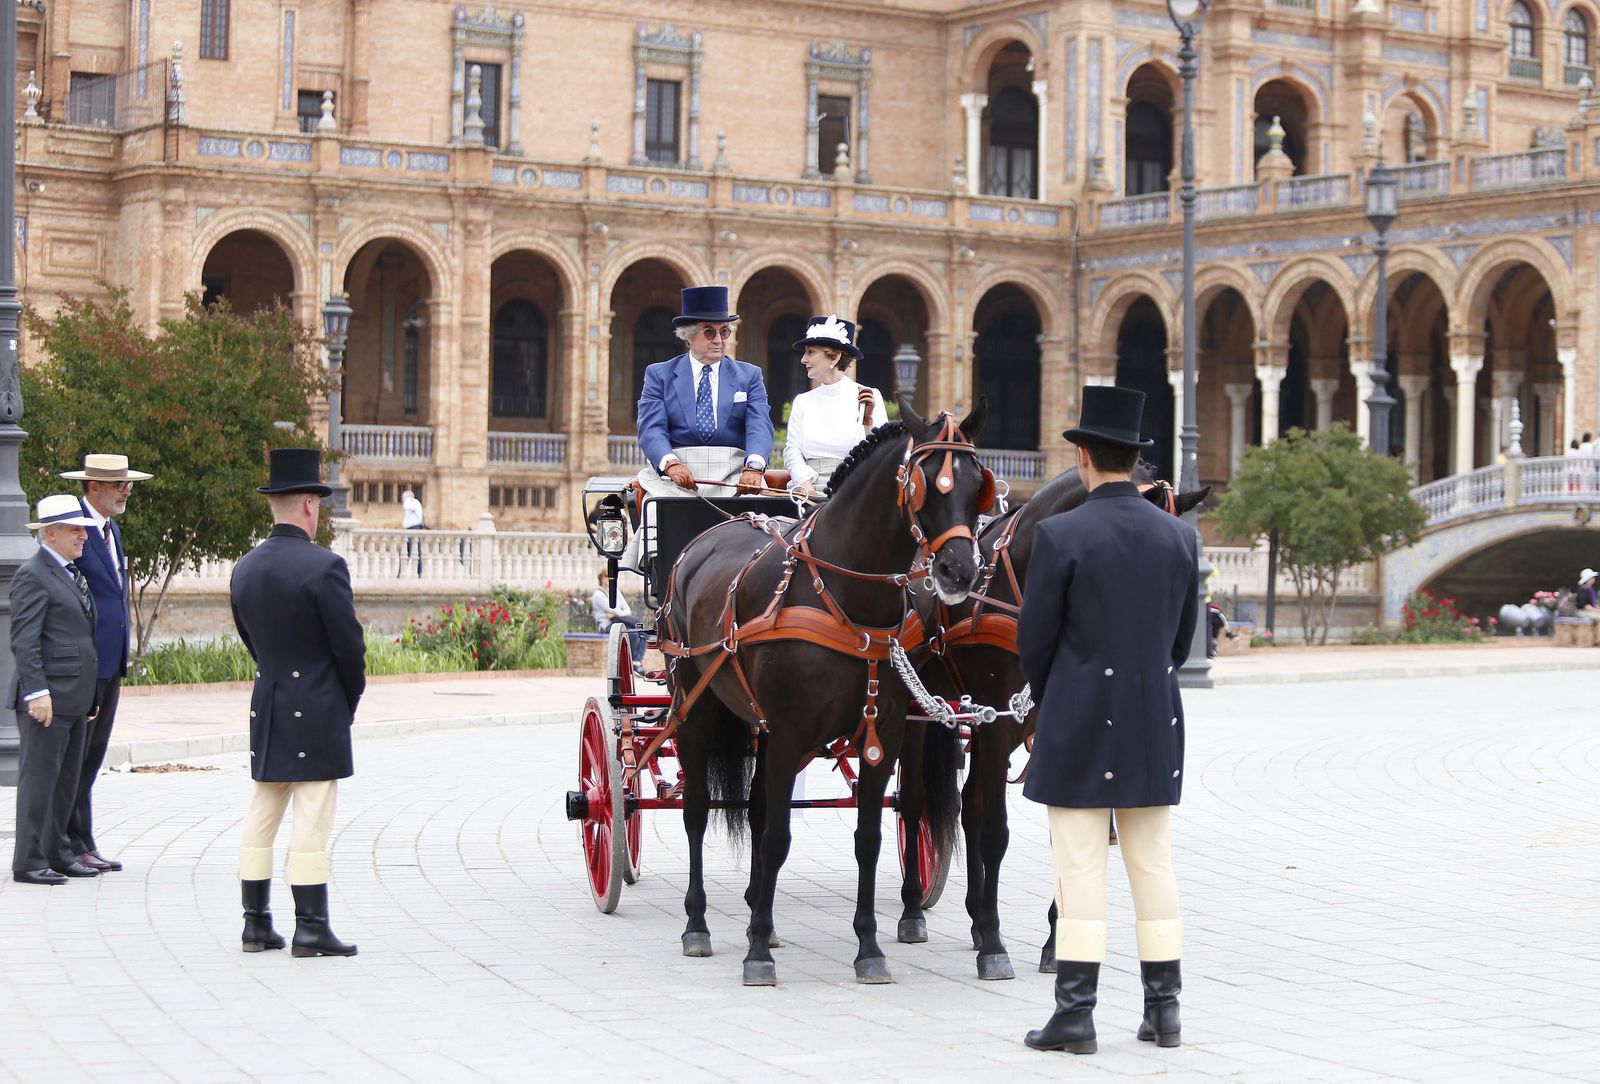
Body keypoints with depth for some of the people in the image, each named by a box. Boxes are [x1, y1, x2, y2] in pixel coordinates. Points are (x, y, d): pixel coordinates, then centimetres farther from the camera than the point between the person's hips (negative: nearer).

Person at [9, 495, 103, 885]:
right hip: (47, 699, -9)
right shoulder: (32, 575, -10)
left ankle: (58, 853, 21)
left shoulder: (74, 574, 19)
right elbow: (23, 641, -15)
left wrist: (89, 696, 20)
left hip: (75, 700, 9)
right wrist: (37, 692, -21)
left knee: (66, 781, 13)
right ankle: (29, 862, -3)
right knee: (38, 779, -6)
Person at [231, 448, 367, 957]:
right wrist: (351, 700, 4)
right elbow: (349, 643, -12)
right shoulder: (324, 566, -15)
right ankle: (310, 928, -3)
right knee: (312, 821, -4)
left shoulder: (245, 568, 6)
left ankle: (256, 922, 14)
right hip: (318, 712, -7)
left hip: (266, 707, 7)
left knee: (261, 817, 11)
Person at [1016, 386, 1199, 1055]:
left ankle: (1075, 1016, -1)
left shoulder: (1060, 536, -12)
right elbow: (1182, 637, 10)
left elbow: (1033, 640, -6)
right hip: (1156, 728, 5)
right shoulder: (1179, 535, 3)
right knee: (1153, 867, 11)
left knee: (1080, 872, -2)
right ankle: (1163, 1007, 14)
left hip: (1080, 728, -4)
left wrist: (1048, 704, 13)